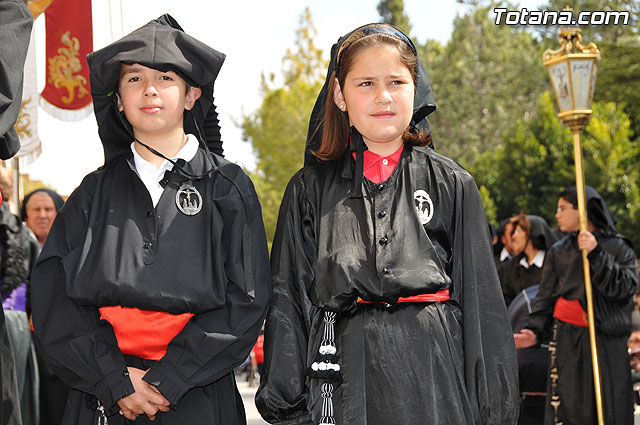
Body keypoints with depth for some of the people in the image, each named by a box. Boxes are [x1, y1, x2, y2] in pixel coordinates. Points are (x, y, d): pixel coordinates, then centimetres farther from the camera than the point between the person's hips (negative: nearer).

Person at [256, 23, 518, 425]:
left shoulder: (453, 184, 8)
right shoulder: (310, 189, 9)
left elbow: (482, 304, 6)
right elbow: (288, 305, 7)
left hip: (436, 377, 0)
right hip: (342, 375, 1)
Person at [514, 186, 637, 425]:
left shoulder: (619, 247, 4)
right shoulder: (558, 252, 12)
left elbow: (626, 287, -10)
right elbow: (546, 297, 8)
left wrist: (596, 254, -16)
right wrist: (535, 331, -7)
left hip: (607, 342, -2)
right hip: (568, 342, 2)